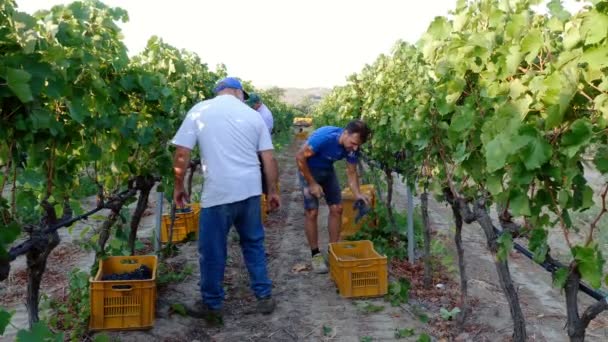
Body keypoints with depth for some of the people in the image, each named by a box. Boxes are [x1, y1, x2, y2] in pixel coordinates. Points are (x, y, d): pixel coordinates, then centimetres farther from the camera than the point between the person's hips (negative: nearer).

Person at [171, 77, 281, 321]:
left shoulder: (200, 110, 2)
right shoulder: (253, 115, 8)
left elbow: (181, 153, -2)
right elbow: (268, 159, 8)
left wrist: (178, 187, 10)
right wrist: (272, 191, 18)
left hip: (218, 192, -3)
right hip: (250, 190, 4)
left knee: (212, 250, 11)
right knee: (253, 244, 19)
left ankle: (212, 305, 24)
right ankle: (264, 297, 26)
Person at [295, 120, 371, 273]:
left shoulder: (352, 147, -17)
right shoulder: (324, 137, -35)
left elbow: (351, 172, -5)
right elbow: (300, 157, -28)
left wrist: (357, 194, -21)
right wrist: (312, 183, -23)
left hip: (327, 170, 6)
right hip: (308, 169, -6)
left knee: (337, 208, 1)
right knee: (312, 212, -10)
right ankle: (315, 254, 4)